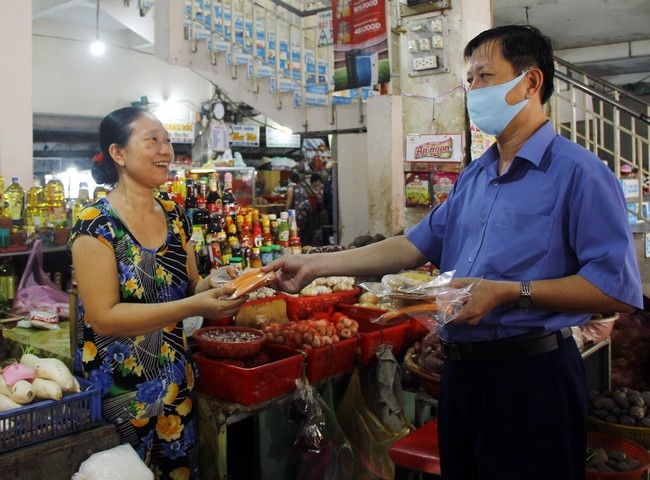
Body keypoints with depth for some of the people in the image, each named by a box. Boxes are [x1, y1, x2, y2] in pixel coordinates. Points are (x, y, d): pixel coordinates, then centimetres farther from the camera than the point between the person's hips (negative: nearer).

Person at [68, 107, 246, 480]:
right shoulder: (96, 224, -15)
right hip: (120, 388, -6)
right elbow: (103, 317, -21)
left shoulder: (176, 216, 4)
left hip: (178, 379, 6)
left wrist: (216, 286, -10)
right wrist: (193, 306, -29)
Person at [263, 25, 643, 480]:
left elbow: (619, 288, -18)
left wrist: (511, 292, -22)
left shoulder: (577, 172, -11)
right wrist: (317, 264, 3)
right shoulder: (473, 177, 13)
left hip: (531, 373, -7)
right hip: (461, 369, 7)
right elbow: (416, 245, 10)